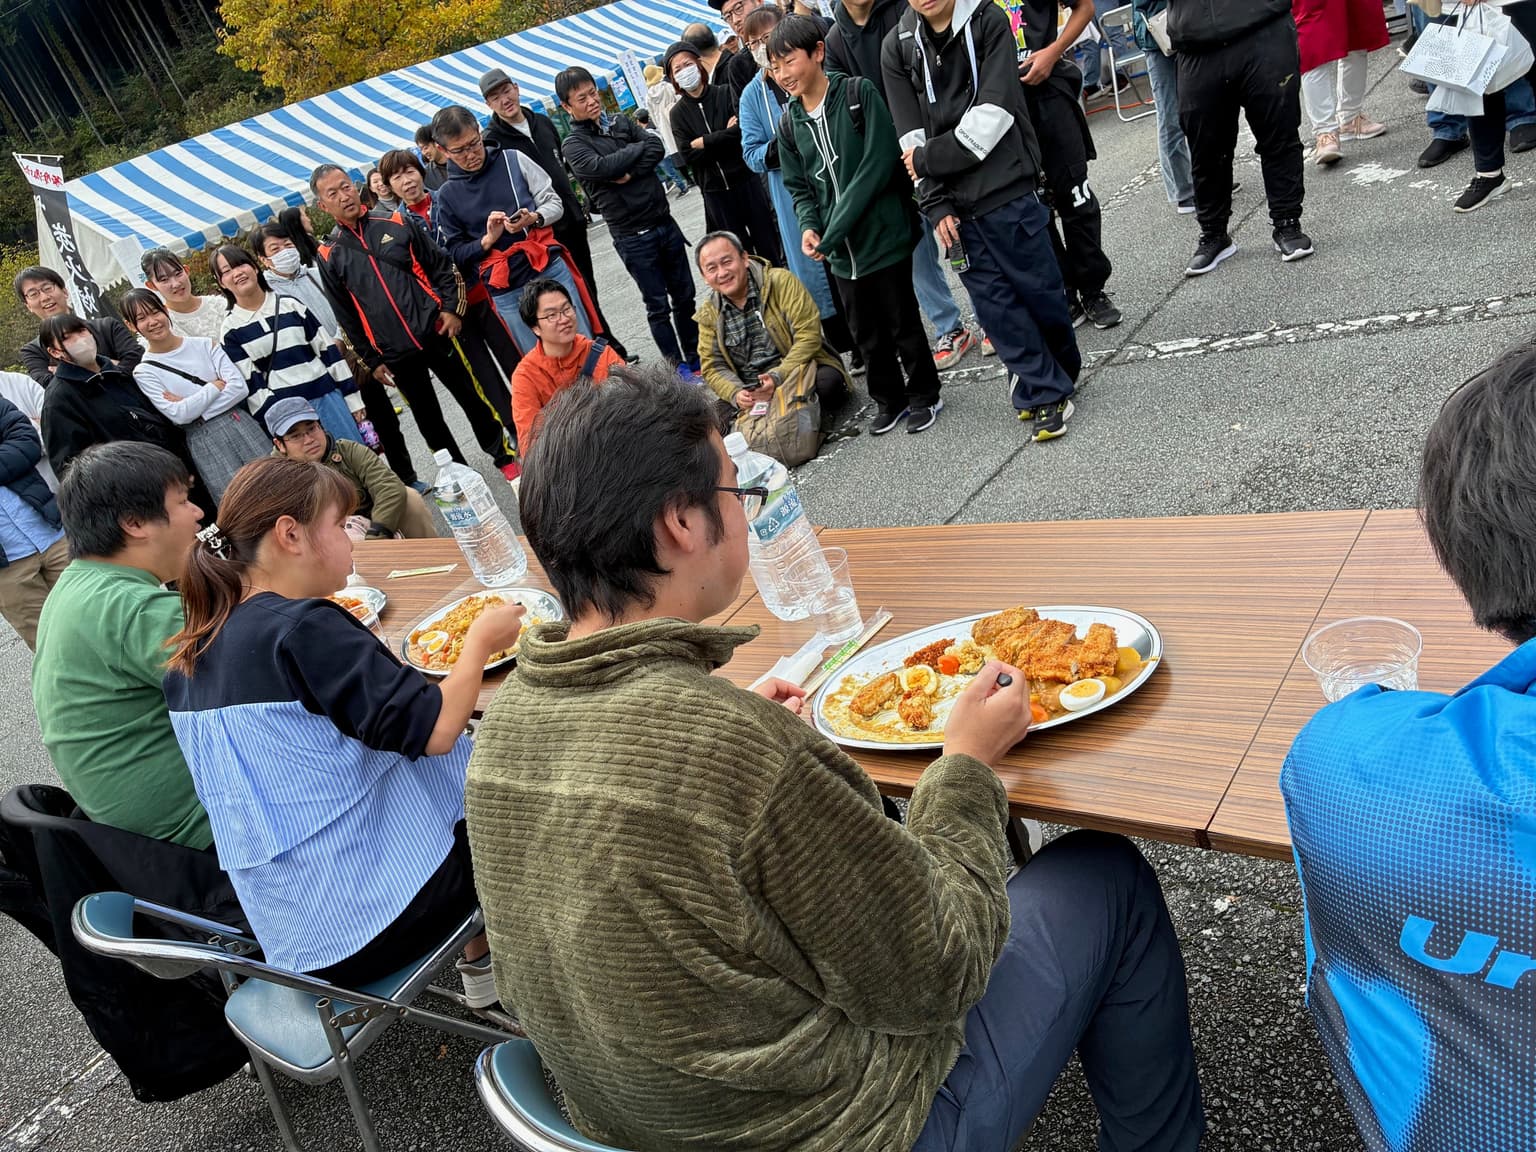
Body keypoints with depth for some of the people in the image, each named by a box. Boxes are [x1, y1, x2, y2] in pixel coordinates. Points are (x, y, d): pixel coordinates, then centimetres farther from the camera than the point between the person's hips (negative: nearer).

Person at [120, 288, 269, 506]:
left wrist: (192, 406, -10)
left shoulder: (204, 345, 6)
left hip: (240, 424, 2)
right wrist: (216, 386, -7)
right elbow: (179, 415, -9)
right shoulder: (144, 372, 2)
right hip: (203, 441, -2)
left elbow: (240, 387, -5)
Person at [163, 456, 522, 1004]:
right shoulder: (304, 626, -22)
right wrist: (480, 641, -8)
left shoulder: (188, 659, 4)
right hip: (375, 919, -8)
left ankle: (479, 956, 33)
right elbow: (433, 728, -24)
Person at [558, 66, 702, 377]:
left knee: (684, 295, 12)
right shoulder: (574, 144, -3)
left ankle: (696, 358, 27)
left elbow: (657, 148, -2)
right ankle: (678, 368, 13)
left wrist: (629, 174, -17)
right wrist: (638, 148, -8)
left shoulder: (622, 123, 11)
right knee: (658, 306, 1)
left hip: (664, 221, 5)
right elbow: (601, 168, -21)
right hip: (632, 236, -5)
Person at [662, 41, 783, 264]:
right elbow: (688, 156, -8)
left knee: (768, 242, 4)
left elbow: (743, 129, -14)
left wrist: (706, 142, -14)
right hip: (714, 192, 1)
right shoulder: (678, 113, 4)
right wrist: (725, 135, -11)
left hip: (747, 181, -1)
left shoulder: (726, 93, 0)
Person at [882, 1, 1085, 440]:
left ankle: (1062, 369, 31)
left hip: (1006, 191, -2)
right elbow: (913, 140, 1)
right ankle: (1047, 393, 15)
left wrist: (929, 159, -11)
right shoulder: (898, 48, 5)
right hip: (952, 203, 3)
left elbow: (993, 116, -13)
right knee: (994, 304, 3)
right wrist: (936, 205, -7)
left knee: (1040, 289, 5)